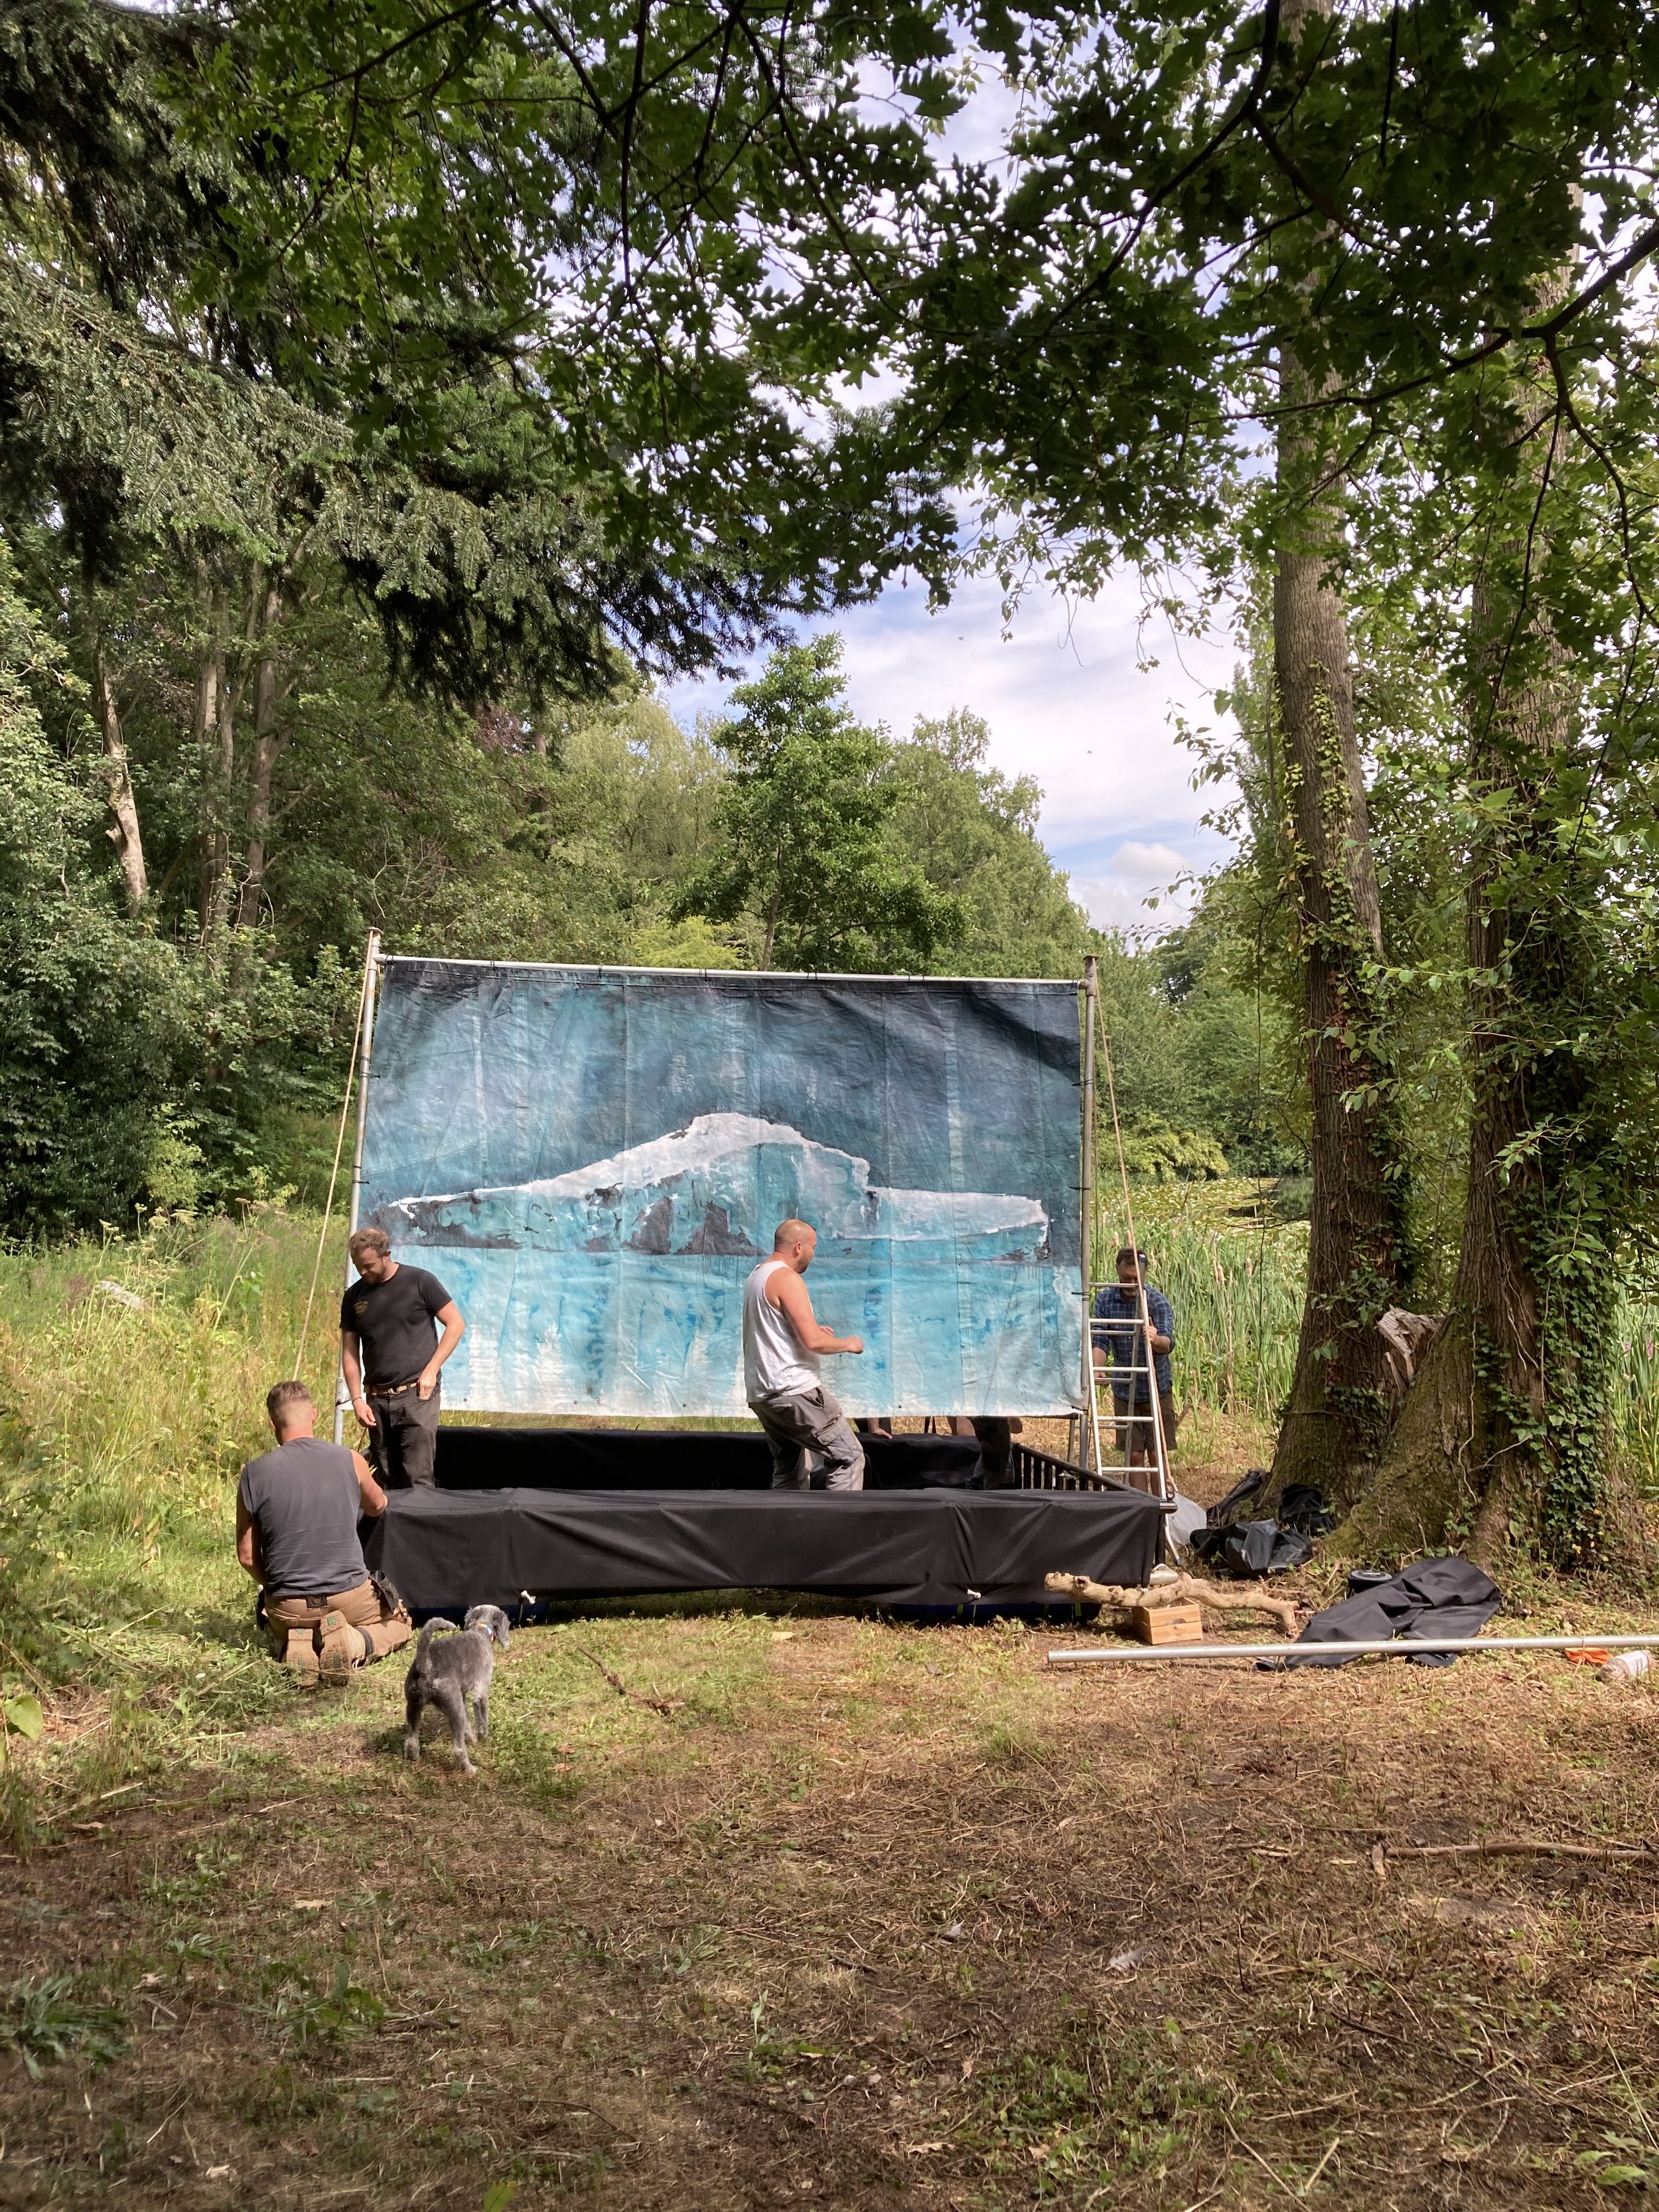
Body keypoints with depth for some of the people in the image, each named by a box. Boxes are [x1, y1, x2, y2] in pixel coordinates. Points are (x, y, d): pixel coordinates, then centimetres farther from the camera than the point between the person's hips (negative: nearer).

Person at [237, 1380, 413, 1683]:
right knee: (400, 1624, 29)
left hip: (288, 1607, 1)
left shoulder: (255, 1474, -7)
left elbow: (247, 1555, 0)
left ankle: (291, 1646, 0)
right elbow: (378, 1506, 16)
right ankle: (357, 1643, -6)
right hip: (351, 1596, -1)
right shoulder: (349, 1460, -7)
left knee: (278, 1632, 38)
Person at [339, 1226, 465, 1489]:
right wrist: (357, 1399, 1)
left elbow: (456, 1324, -2)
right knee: (388, 1482, 10)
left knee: (419, 1479, -9)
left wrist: (431, 1371, -9)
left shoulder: (419, 1282, -4)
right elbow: (349, 1352, 11)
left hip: (416, 1394, -5)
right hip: (377, 1399, 5)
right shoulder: (354, 1296, 8)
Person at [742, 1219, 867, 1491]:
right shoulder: (787, 1278, -13)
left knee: (789, 1471, 15)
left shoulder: (756, 1277, 17)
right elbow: (813, 1341, -20)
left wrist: (812, 1331, 21)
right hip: (793, 1390, -10)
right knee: (848, 1456, -5)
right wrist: (847, 1344, -3)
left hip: (760, 1394, 10)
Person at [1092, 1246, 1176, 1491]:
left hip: (1156, 1390, -2)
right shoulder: (1105, 1300, -4)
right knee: (1133, 1456, 5)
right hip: (1124, 1392, 2)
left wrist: (1156, 1340, -50)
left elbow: (1168, 1343, -25)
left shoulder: (1157, 1301, -13)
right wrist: (1097, 1368, -30)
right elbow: (1100, 1341, -9)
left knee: (1157, 1455, -1)